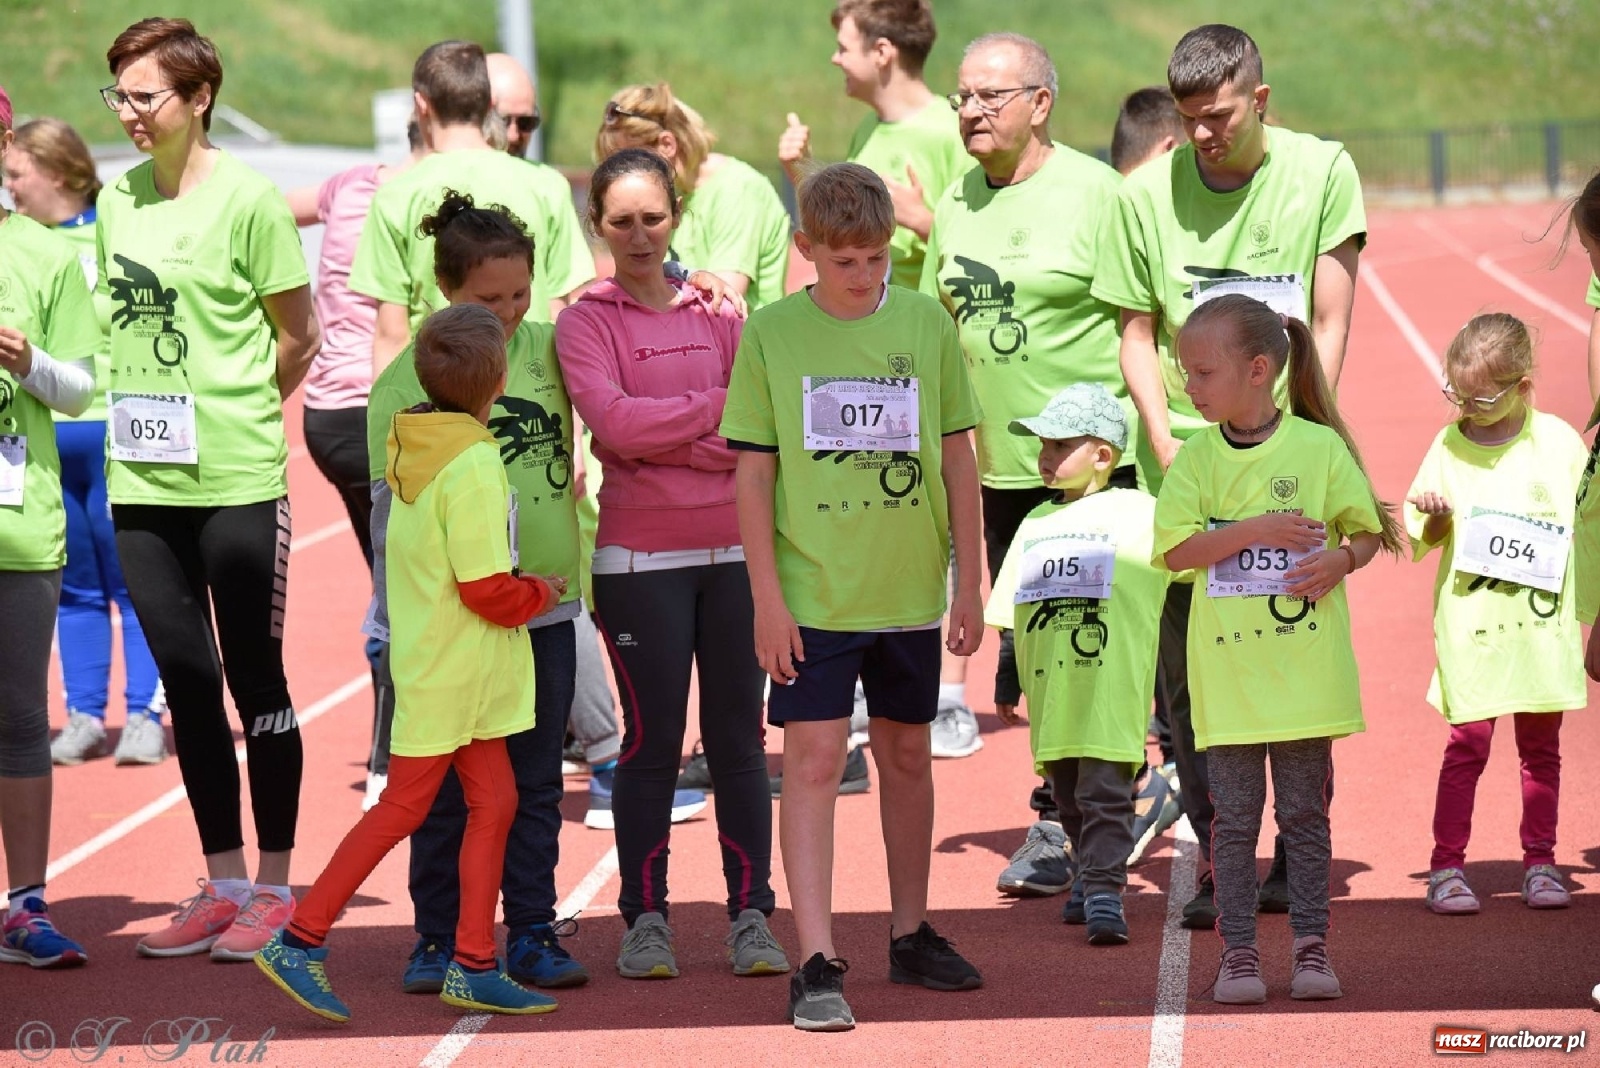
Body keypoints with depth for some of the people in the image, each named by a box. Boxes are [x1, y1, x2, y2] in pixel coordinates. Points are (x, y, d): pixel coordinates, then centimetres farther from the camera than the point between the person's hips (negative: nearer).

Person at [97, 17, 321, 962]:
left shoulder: (247, 198, -8)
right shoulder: (118, 199, 8)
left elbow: (298, 335, -2)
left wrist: (234, 413, 3)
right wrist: (147, 415, 7)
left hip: (236, 480, -6)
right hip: (143, 483, 6)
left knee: (256, 680, 3)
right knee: (187, 682, 10)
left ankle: (275, 887, 12)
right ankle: (224, 884, 20)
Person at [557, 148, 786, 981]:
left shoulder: (716, 314, 10)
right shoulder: (585, 322, 2)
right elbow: (613, 419, -14)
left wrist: (661, 437, -11)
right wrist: (714, 409, -10)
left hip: (733, 550, 3)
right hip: (640, 559, -3)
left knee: (738, 734, 4)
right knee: (651, 738, 0)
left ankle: (751, 915, 9)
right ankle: (645, 920, 9)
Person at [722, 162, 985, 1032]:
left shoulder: (925, 323, 2)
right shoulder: (770, 332, -3)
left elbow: (957, 459, 8)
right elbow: (753, 472, -2)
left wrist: (969, 584, 6)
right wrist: (766, 597, -7)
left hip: (909, 591, 3)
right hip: (813, 593, -3)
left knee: (906, 756, 14)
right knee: (813, 760, -7)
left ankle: (910, 934, 29)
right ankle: (817, 963, -8)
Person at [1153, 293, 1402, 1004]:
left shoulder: (1319, 447, -1)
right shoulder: (1198, 458, 2)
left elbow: (1369, 532, 5)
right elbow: (1174, 549, -6)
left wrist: (1341, 559, -16)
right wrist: (1259, 530, -16)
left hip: (1305, 670, -1)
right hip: (1227, 671, 1)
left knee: (1305, 813, 7)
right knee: (1234, 818, 4)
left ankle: (1311, 945, 15)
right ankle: (1238, 951, 11)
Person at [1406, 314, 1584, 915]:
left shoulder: (1559, 443, 0)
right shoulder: (1449, 446, 1)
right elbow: (1423, 539, 9)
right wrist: (1432, 515, -12)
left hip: (1543, 624, 1)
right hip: (1471, 624, -1)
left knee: (1541, 744, 8)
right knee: (1468, 741, -3)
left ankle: (1540, 861, 18)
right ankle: (1446, 866, 4)